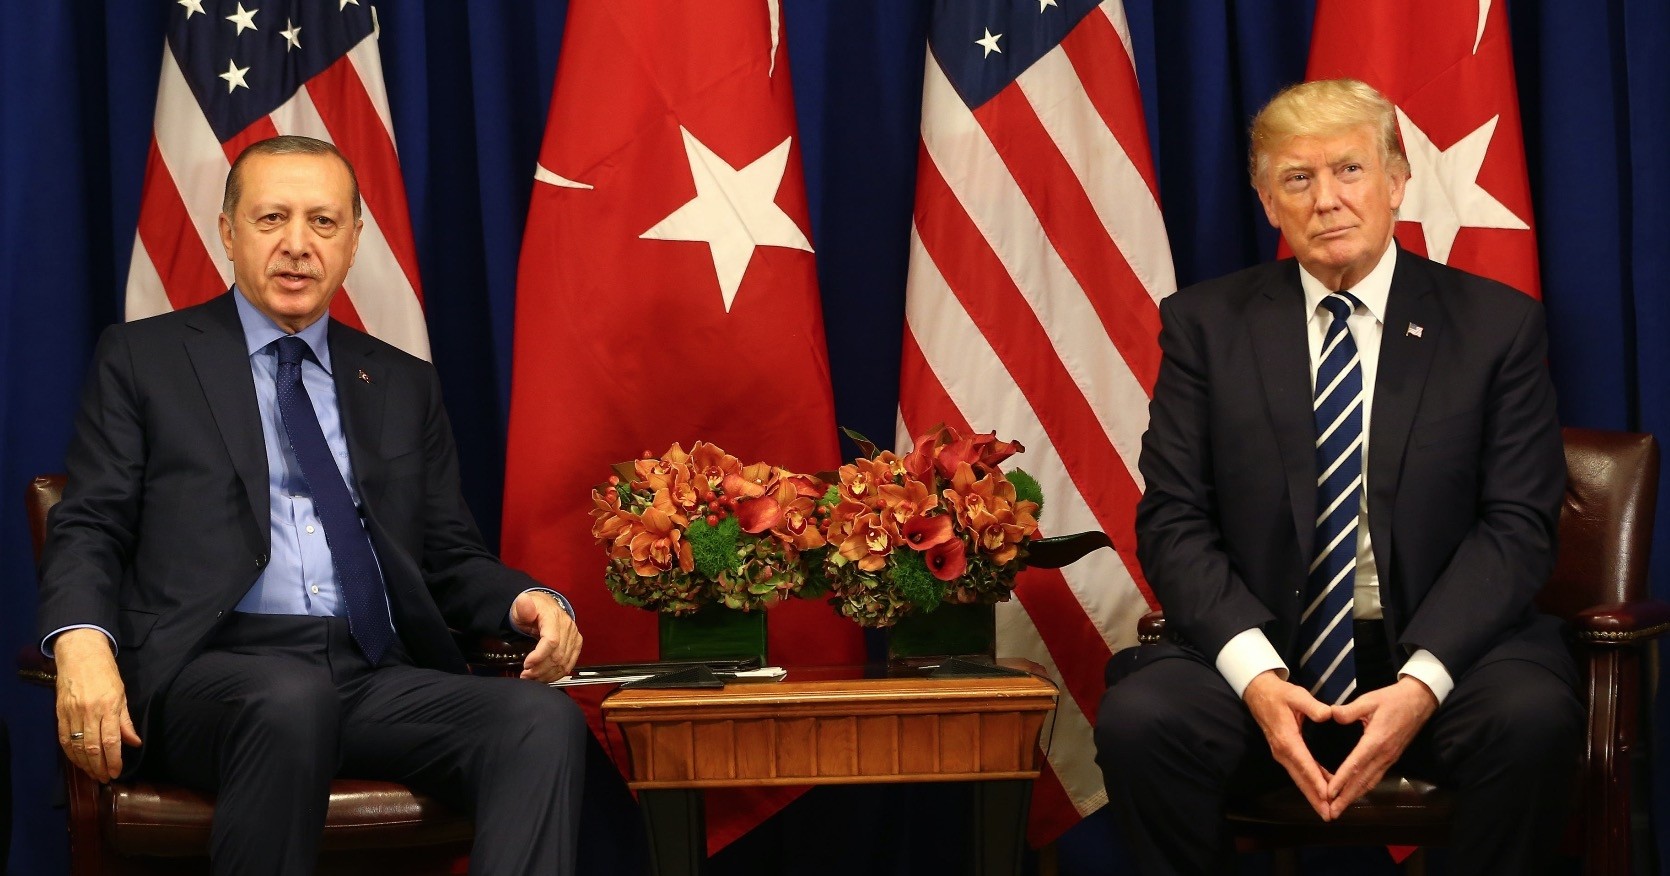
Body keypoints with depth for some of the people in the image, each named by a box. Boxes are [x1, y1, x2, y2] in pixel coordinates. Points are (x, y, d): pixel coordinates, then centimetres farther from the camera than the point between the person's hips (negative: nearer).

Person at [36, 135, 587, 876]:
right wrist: (82, 642, -16)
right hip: (210, 669, -3)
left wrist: (527, 601, -1)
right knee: (290, 702, -40)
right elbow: (88, 529, 6)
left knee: (545, 720, -28)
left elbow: (449, 556, 23)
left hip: (378, 678, 3)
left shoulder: (403, 386, 24)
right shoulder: (143, 358, 14)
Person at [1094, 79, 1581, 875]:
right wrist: (1255, 674, -17)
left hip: (1444, 650, 0)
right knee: (1137, 719, -29)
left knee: (1531, 717, -32)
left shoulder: (1498, 324, 4)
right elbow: (1173, 520, 1)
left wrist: (1423, 681, -18)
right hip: (1259, 650, 1)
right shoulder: (1206, 324, 6)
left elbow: (1516, 526, -1)